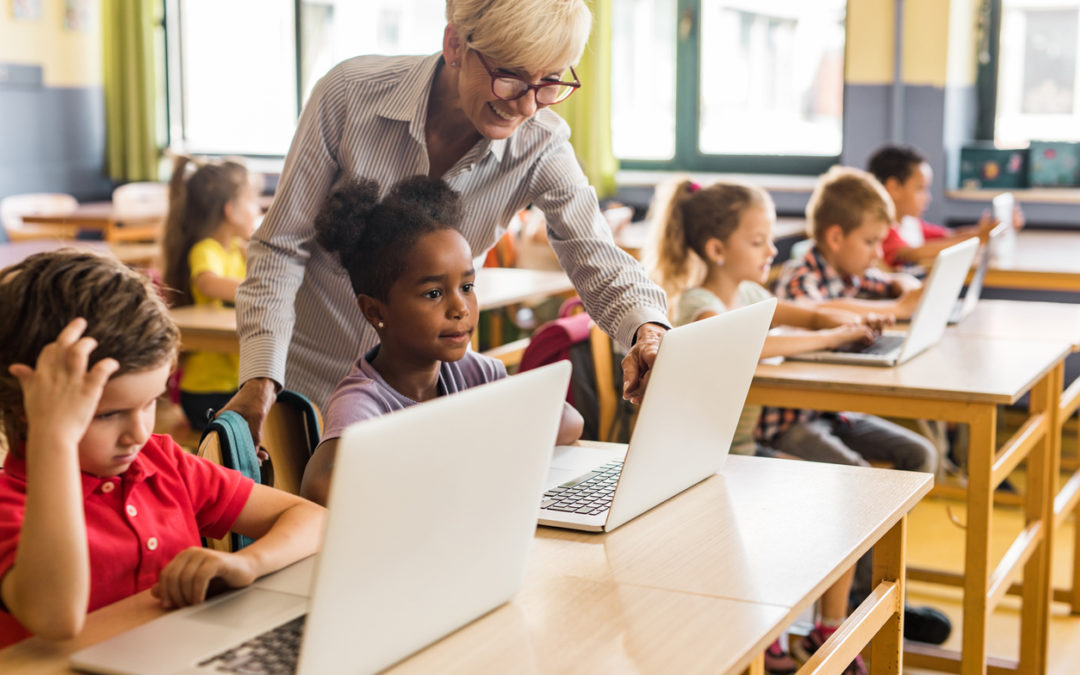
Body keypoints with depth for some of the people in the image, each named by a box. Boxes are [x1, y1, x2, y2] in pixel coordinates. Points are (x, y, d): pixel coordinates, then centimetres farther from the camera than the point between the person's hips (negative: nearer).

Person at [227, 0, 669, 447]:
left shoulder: (540, 147, -15)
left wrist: (648, 330, -39)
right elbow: (280, 247, -13)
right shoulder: (349, 94, -20)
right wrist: (260, 378, -24)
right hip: (307, 376, -2)